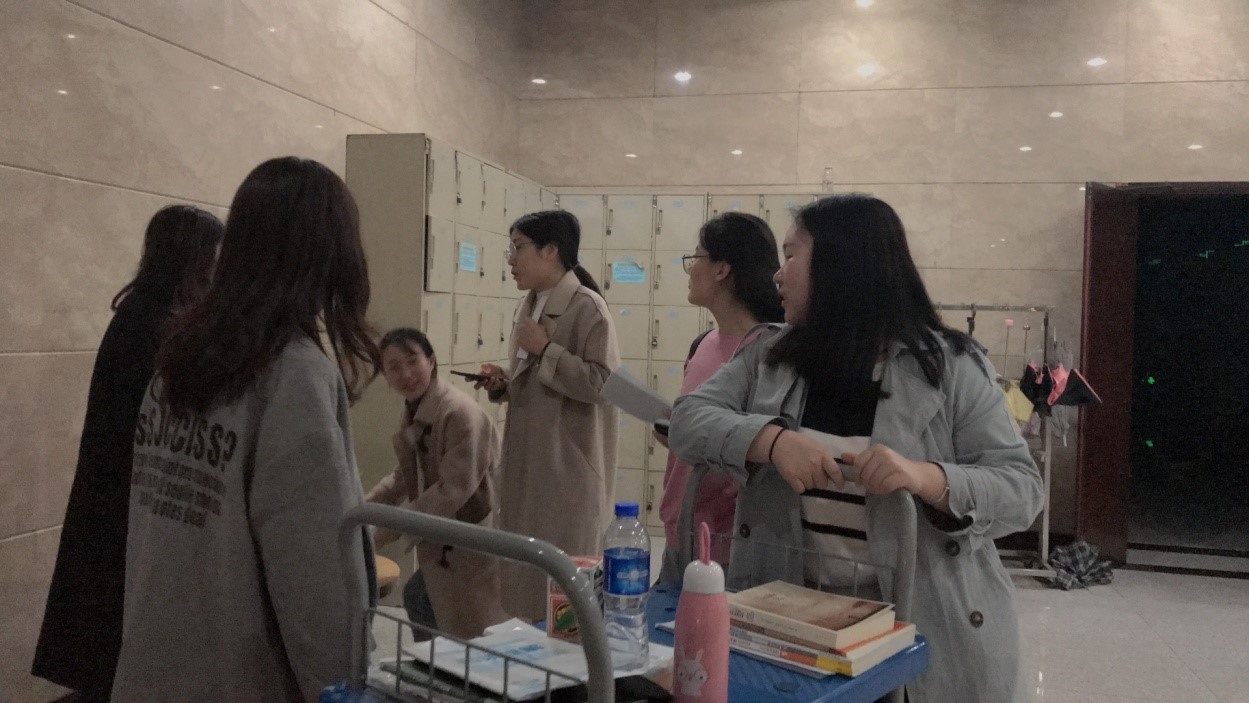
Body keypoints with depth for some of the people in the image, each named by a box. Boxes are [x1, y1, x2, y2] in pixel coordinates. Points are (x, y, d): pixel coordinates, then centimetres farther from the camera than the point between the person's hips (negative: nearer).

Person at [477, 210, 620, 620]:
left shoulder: (586, 306, -12)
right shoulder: (530, 305, 13)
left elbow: (604, 382, -21)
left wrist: (545, 348, -17)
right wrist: (501, 385, 3)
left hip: (569, 468, -8)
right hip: (528, 464, 8)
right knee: (525, 579, 14)